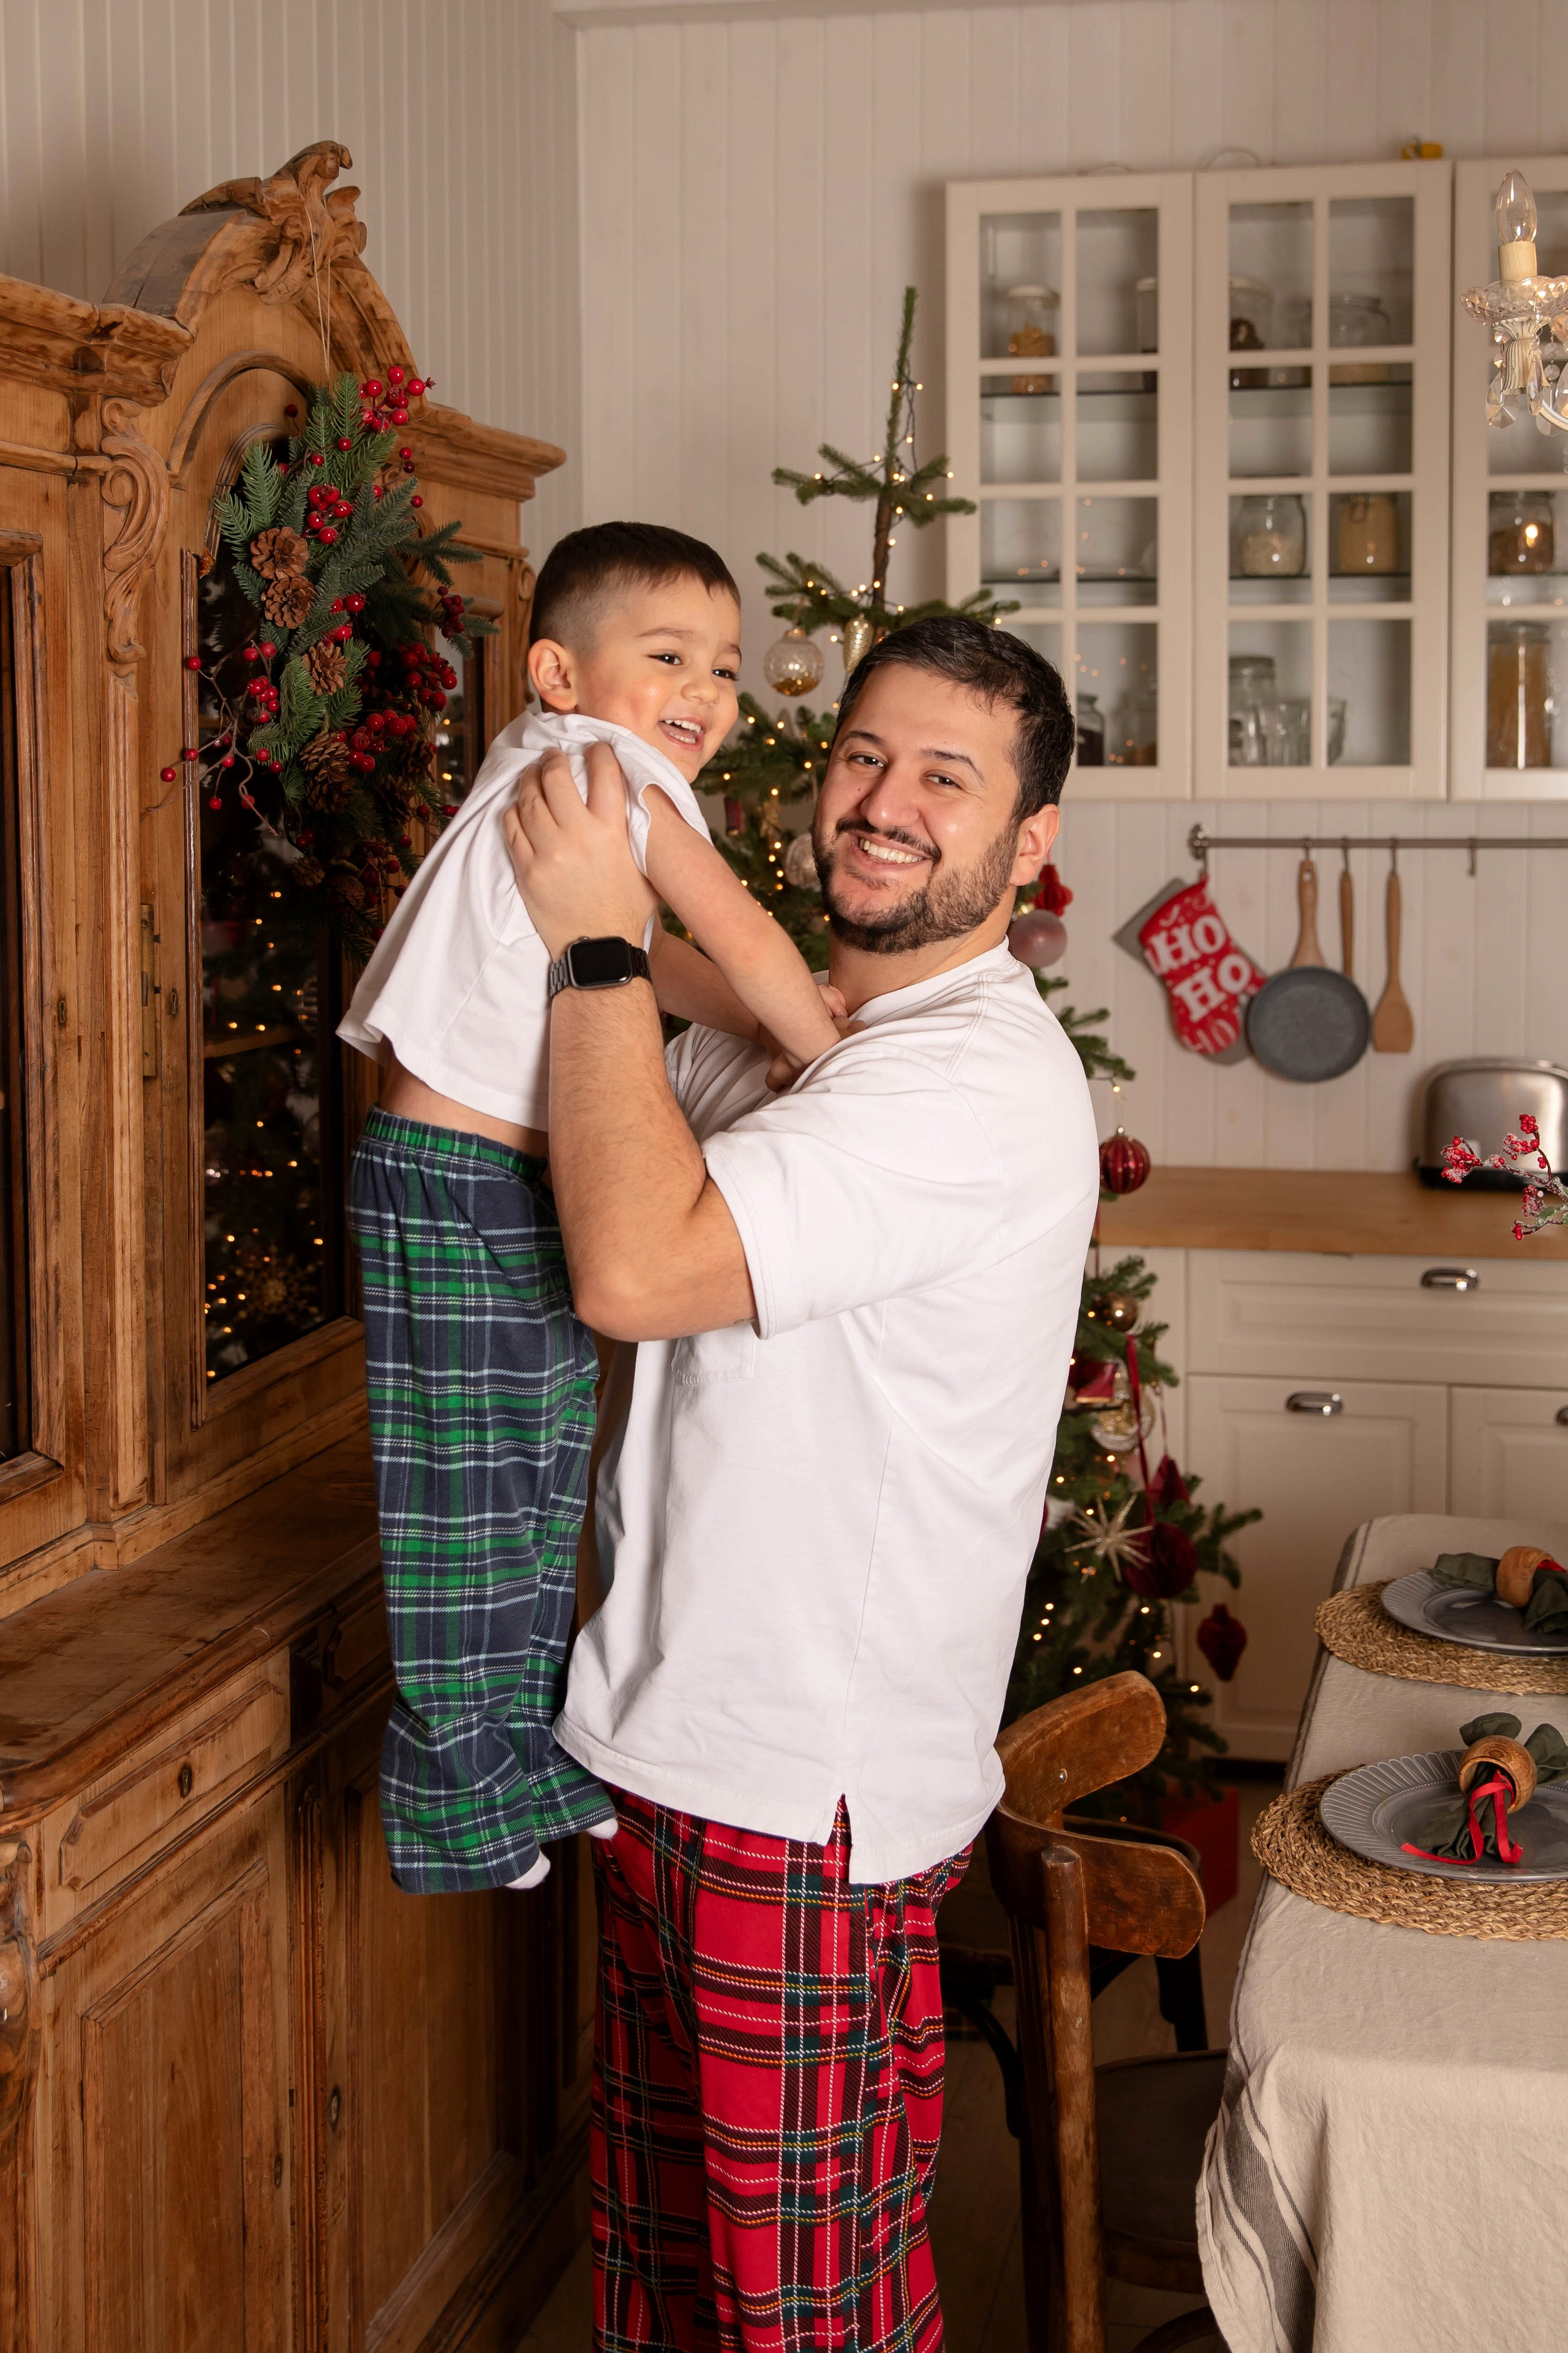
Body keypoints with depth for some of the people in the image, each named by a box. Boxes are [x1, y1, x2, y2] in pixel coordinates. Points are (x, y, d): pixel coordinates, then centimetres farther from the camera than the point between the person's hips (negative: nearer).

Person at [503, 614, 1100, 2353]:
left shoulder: (985, 1082, -20)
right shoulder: (796, 1042, 11)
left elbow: (634, 1266, -31)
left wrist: (597, 937, -21)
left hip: (807, 1792, -9)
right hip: (679, 1747, 9)